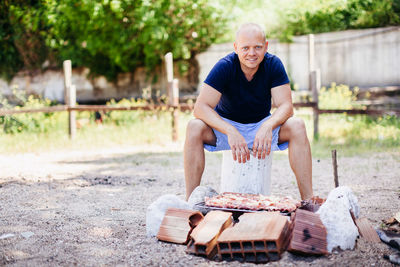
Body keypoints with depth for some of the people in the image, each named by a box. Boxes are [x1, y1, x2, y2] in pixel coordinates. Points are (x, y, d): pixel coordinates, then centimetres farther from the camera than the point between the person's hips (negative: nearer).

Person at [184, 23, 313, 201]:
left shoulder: (273, 65, -14)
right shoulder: (224, 67, -20)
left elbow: (285, 106, -20)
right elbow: (201, 107, -28)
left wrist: (268, 126, -42)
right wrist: (231, 132, -43)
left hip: (262, 125, 2)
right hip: (226, 125, -1)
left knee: (297, 126, -26)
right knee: (194, 127, -31)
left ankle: (308, 200, -25)